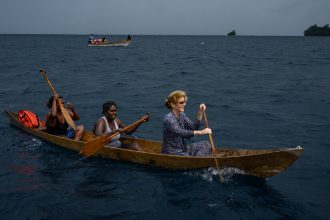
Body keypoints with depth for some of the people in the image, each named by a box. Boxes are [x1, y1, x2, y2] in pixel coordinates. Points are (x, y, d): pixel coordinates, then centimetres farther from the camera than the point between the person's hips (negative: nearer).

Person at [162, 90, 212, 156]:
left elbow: (194, 127, 3)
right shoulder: (168, 119, -21)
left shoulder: (182, 115, 7)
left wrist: (200, 113, -7)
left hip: (183, 148, 9)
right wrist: (201, 132, -40)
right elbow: (182, 133, -32)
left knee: (206, 144, 0)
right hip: (172, 152, -9)